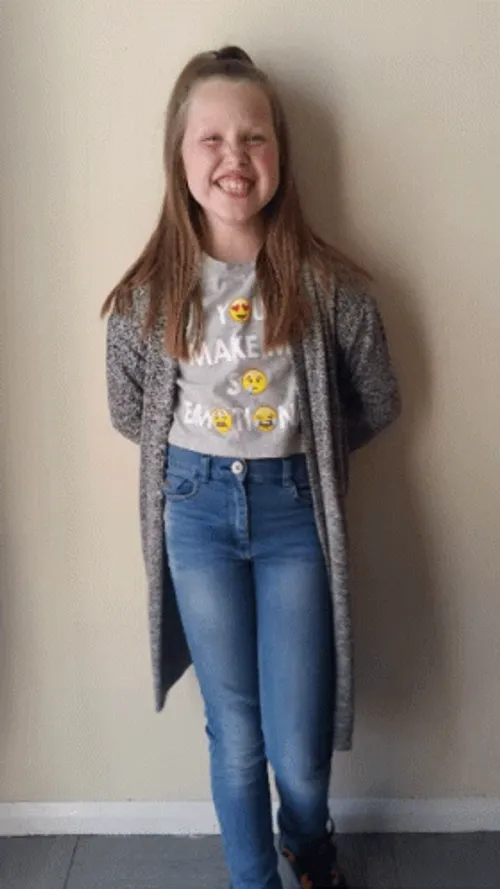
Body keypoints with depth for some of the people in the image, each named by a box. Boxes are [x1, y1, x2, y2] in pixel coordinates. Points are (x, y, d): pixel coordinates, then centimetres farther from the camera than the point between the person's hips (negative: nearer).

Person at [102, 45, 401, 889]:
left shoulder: (326, 283, -10)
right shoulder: (149, 292, -6)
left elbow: (377, 401, 4)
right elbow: (128, 411, 9)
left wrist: (299, 453, 5)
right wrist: (201, 462, 7)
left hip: (293, 511, -1)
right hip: (196, 512, 1)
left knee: (299, 750, 5)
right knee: (235, 739, 11)